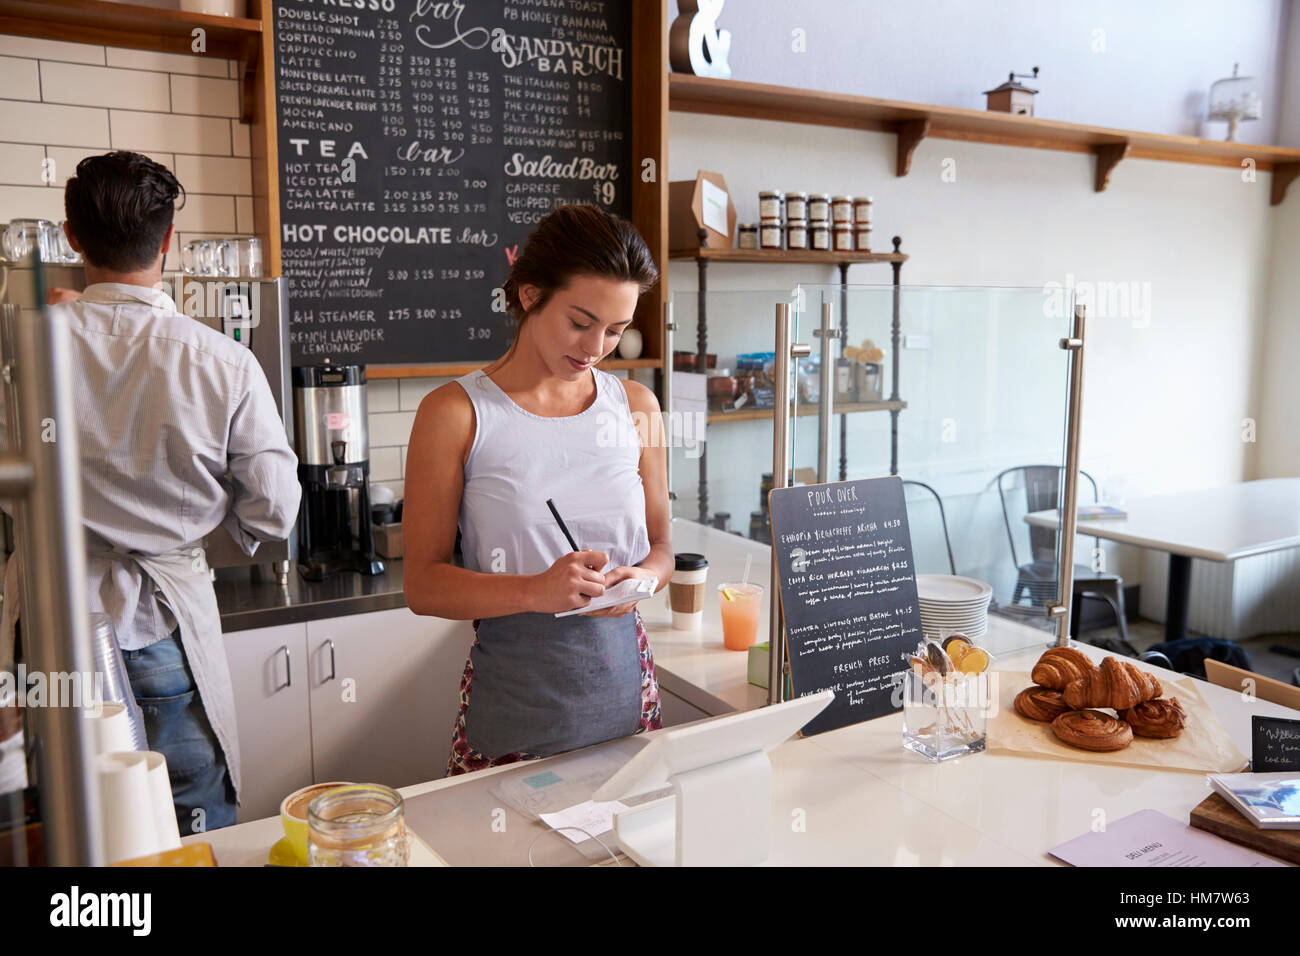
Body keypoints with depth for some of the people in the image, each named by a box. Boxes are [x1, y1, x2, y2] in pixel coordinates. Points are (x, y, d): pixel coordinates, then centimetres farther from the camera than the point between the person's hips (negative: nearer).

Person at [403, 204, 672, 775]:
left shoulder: (636, 406, 7)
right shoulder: (456, 413, -6)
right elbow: (423, 584, -7)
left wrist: (643, 577, -9)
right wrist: (536, 591, -22)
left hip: (623, 679, 4)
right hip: (513, 693, -3)